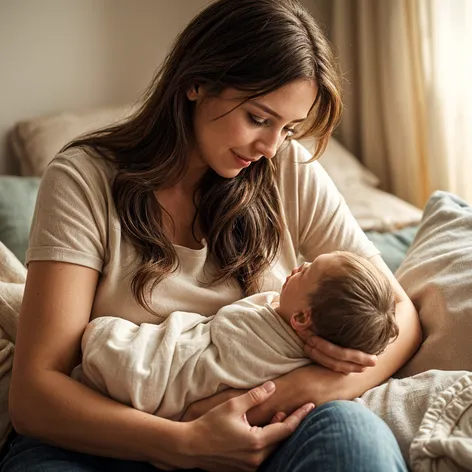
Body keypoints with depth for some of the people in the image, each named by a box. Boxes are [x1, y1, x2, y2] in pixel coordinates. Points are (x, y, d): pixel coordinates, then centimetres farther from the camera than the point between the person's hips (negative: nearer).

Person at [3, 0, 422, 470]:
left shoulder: (292, 171, 1)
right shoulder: (84, 178, -8)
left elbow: (399, 311, 2)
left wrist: (316, 383, -20)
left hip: (263, 429, 2)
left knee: (354, 430, -30)